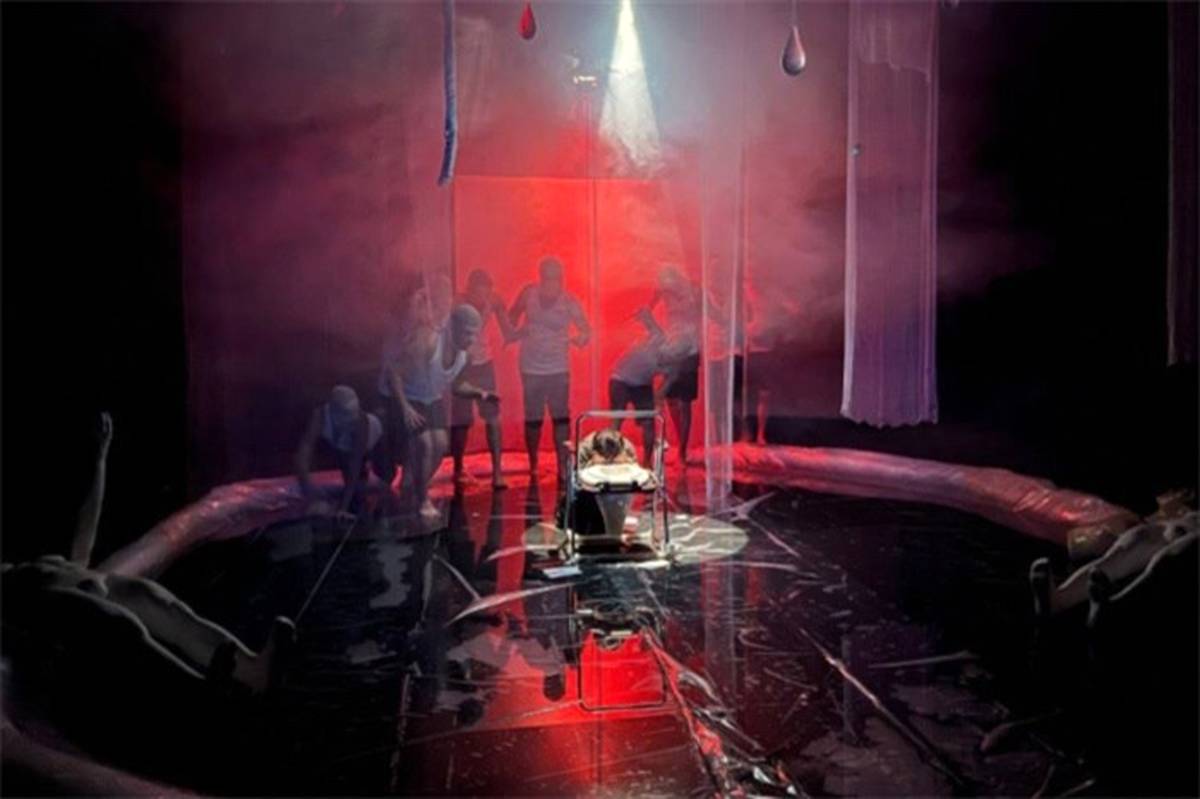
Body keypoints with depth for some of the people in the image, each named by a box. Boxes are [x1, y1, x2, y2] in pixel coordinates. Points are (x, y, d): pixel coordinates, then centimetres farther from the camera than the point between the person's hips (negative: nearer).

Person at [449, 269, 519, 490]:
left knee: (493, 417, -5)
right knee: (461, 420, 3)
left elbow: (508, 334, -5)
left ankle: (497, 471, -2)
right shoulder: (458, 305, -17)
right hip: (461, 364, -3)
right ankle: (458, 469, 21)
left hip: (483, 362, 3)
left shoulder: (493, 301, -6)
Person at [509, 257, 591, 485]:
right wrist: (514, 332, -3)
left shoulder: (569, 302, -9)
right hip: (531, 368, 1)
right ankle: (533, 466, 23)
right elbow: (513, 315, 13)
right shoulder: (528, 294, -5)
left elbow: (586, 330, -16)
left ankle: (563, 467, 7)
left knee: (561, 418, -2)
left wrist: (581, 338, -37)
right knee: (533, 419, 6)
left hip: (559, 369, 0)